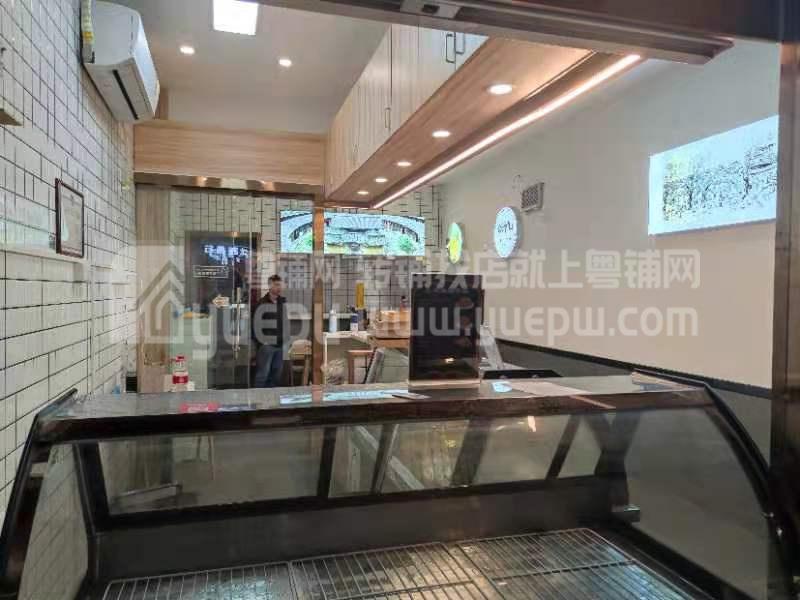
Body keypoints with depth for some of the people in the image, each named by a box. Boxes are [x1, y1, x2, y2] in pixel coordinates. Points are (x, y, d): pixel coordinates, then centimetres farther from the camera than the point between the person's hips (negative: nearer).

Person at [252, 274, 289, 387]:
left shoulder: (283, 303, 10)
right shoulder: (262, 304, -7)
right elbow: (255, 325, -9)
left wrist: (286, 341, 9)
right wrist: (260, 342, -11)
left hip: (280, 345, 6)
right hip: (266, 346, -6)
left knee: (277, 374, 12)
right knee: (263, 374, -1)